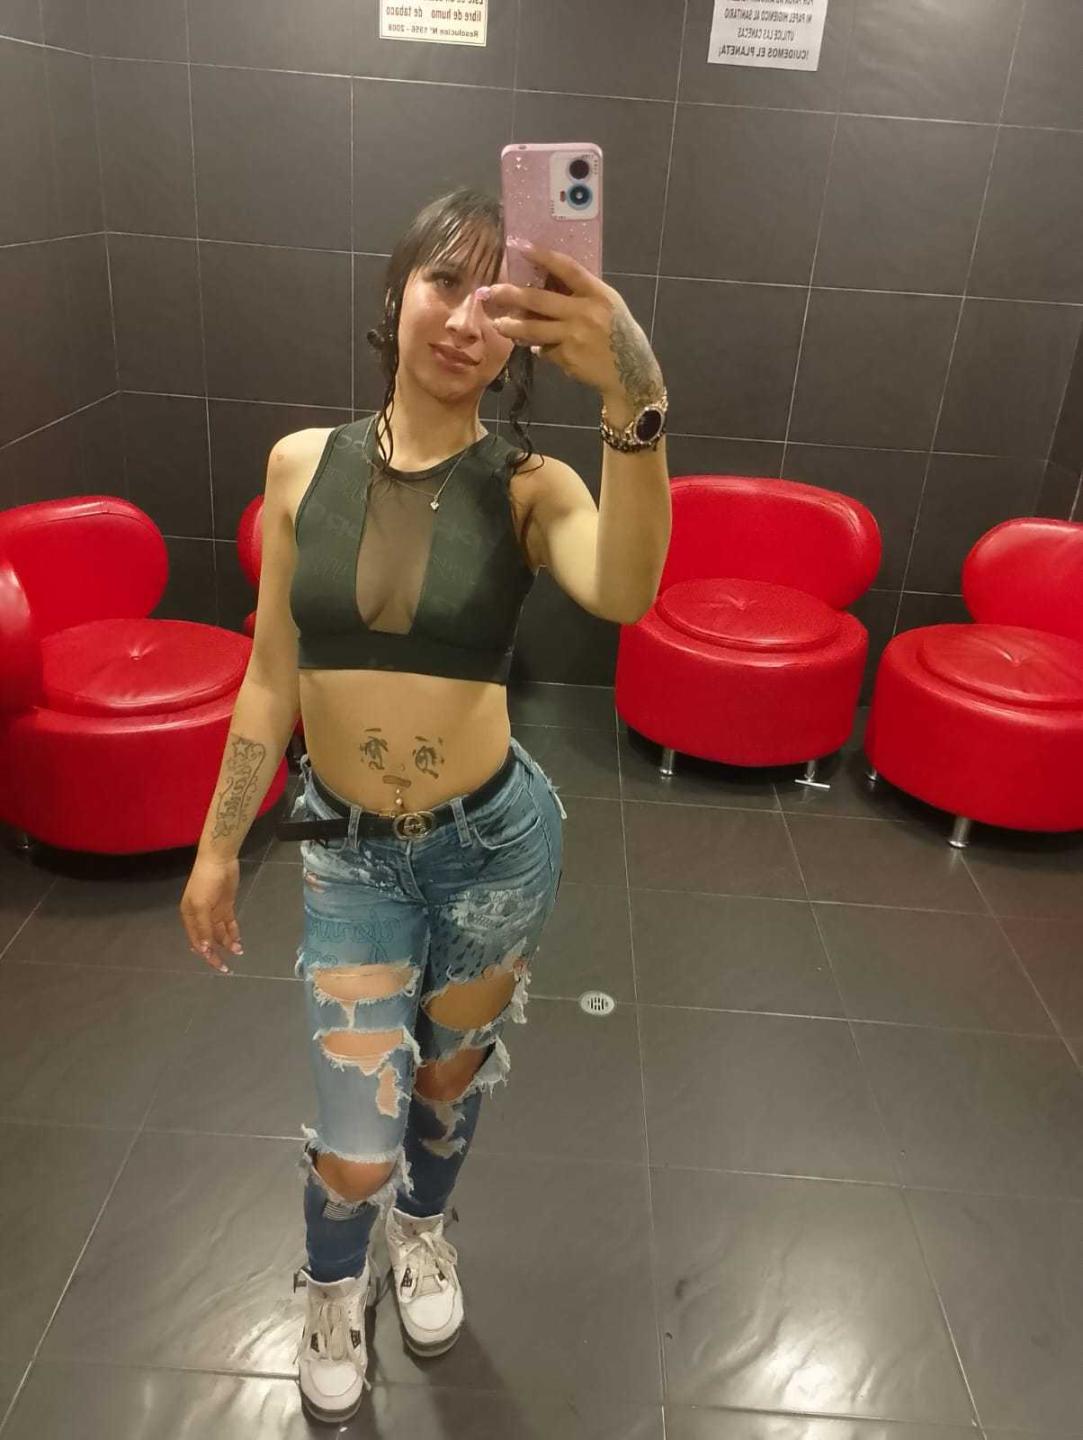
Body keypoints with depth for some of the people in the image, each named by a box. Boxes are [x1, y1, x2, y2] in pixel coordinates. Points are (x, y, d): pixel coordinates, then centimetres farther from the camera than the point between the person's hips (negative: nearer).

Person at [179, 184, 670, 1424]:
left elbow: (624, 592, -35)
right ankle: (333, 1284, 42)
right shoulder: (303, 464, -6)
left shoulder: (527, 486, -12)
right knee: (354, 1144, 3)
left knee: (452, 1076, 22)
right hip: (349, 852, 1)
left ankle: (423, 1223, 58)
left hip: (497, 841, 0)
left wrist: (634, 399, -50)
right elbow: (271, 678, 0)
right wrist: (217, 846, 5)